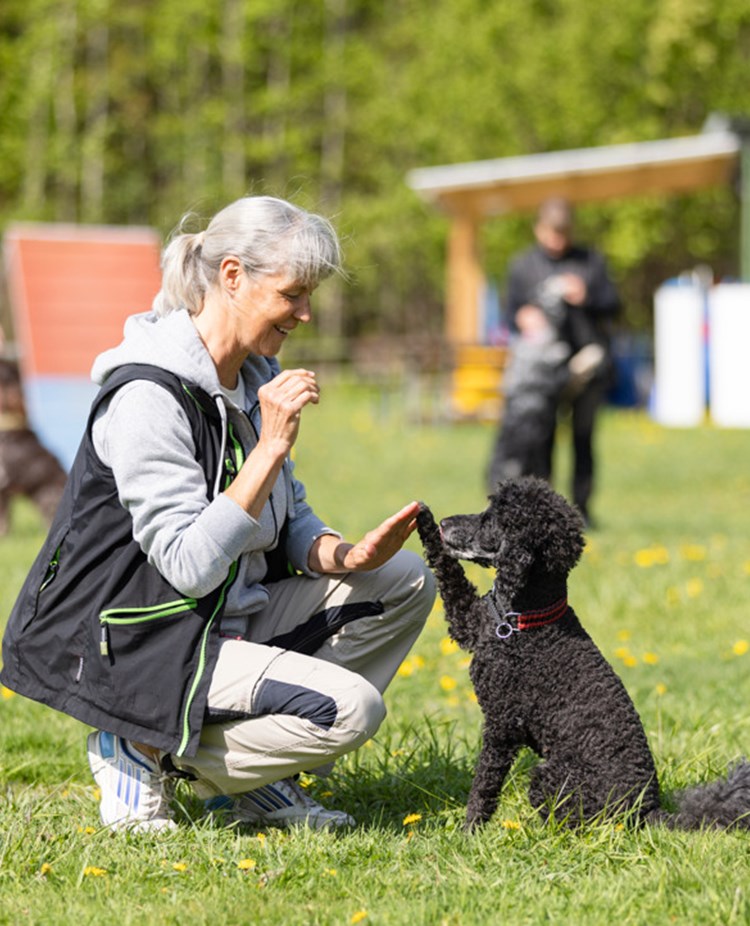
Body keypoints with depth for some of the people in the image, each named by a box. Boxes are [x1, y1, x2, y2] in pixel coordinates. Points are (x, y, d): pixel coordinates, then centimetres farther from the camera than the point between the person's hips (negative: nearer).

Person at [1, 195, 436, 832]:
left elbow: (288, 523, 13)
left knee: (405, 581, 6)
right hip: (134, 647, -10)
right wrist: (272, 446, -28)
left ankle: (252, 777, 7)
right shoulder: (148, 396, -22)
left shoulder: (254, 376, 6)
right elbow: (191, 565, -27)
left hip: (227, 619, 10)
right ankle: (144, 750, -4)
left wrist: (346, 556, -8)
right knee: (350, 707, -23)